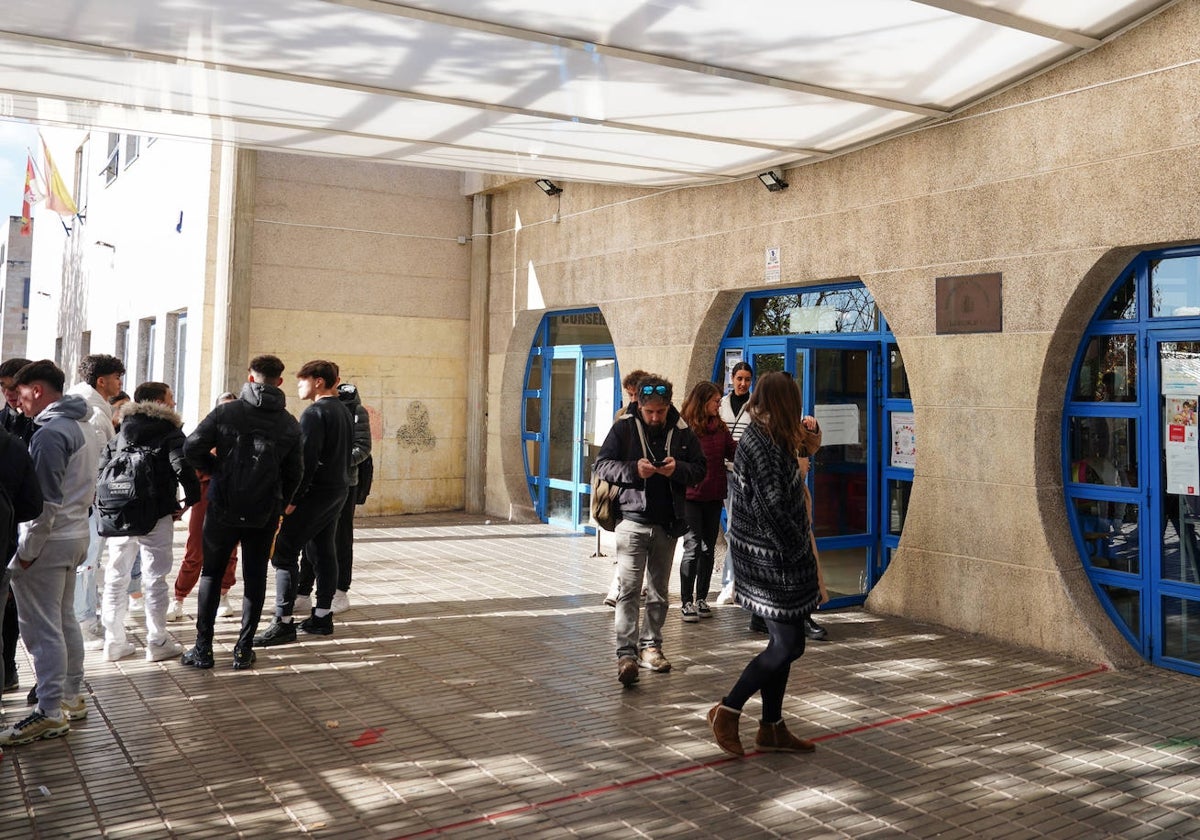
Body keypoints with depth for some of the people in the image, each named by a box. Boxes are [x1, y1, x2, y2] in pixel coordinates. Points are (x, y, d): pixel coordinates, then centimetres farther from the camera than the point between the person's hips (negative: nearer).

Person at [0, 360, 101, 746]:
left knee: (42, 627, -3)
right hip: (75, 534, 10)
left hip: (49, 541, -10)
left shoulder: (49, 433, -17)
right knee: (65, 620, 17)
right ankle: (71, 697, 25)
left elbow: (46, 501, -21)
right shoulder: (84, 427, 13)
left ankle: (50, 712, 1)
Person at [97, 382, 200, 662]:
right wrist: (191, 499, -8)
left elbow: (102, 468, 9)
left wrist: (104, 507, 13)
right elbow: (183, 468, -20)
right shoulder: (170, 433, -5)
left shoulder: (121, 433, 14)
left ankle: (114, 642, 17)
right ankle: (157, 643, 5)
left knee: (116, 578, 12)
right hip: (155, 517, -5)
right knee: (155, 579, 1)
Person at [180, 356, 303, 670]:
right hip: (264, 513, 1)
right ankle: (244, 650, 13)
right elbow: (294, 474, 2)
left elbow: (192, 448, -11)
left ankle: (202, 649, 13)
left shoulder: (226, 412, -7)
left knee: (211, 573, 12)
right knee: (255, 578, 11)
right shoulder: (290, 425, 0)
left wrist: (214, 469, 7)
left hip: (223, 507, -1)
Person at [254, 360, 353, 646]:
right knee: (324, 552, 13)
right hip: (339, 490, 9)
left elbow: (306, 459, -20)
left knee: (283, 552, -6)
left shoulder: (315, 413, -14)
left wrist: (292, 498, -18)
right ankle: (322, 617, 18)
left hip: (315, 493, -9)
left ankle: (284, 622, -7)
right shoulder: (344, 411, 14)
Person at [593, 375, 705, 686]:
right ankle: (626, 652, -8)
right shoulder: (624, 428, -3)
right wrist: (633, 469, -20)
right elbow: (601, 465, -3)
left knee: (659, 591, 13)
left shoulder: (682, 432, 3)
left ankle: (650, 645, 25)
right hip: (632, 521, -3)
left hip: (668, 524, 3)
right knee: (629, 590, -9)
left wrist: (678, 469, -14)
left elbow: (700, 469, 8)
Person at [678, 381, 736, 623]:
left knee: (708, 548, 11)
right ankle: (686, 602, 4)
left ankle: (701, 598, 22)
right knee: (693, 548, -6)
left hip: (714, 496, 6)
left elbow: (734, 453, 4)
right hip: (690, 496, -6)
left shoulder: (720, 427, 9)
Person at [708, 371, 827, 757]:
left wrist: (802, 429, 22)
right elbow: (770, 508, -23)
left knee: (783, 642, 15)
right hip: (770, 559, -10)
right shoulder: (760, 444, -20)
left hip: (776, 556, 10)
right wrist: (800, 547, -13)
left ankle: (772, 728, 24)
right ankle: (728, 710, 6)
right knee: (788, 644, -7)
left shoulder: (763, 437, 11)